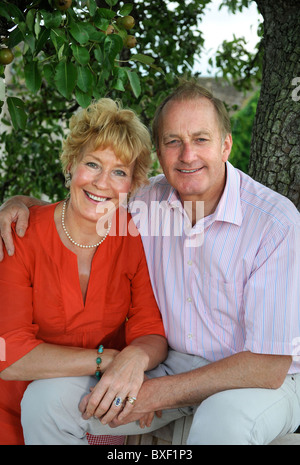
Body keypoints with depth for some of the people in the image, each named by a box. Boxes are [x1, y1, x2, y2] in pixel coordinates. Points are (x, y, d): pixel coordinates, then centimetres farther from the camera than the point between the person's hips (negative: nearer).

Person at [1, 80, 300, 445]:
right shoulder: (148, 201, -4)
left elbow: (268, 366, -22)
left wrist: (155, 394, -23)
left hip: (263, 381, -4)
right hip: (172, 364, 4)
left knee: (225, 418, -39)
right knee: (46, 400, -13)